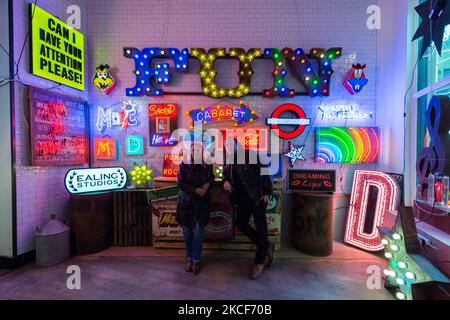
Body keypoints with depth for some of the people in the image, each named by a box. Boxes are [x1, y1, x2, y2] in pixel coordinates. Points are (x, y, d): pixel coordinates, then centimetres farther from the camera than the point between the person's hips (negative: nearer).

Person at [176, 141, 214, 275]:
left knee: (198, 231, -2)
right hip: (186, 202, 0)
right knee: (187, 231, 7)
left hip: (202, 203, 0)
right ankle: (189, 258, 25)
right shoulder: (184, 165, -3)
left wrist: (208, 184, -8)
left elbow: (211, 179, 14)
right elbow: (180, 183, -7)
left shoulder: (207, 166, 2)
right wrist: (196, 190, -16)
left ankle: (196, 260, 13)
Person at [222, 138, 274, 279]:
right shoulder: (228, 161, 7)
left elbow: (263, 171, -13)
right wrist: (226, 181, -4)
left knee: (260, 227, 1)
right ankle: (266, 246, 29)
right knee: (241, 224, 9)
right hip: (242, 198, 7)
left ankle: (259, 262, 17)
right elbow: (226, 174, 20)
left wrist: (267, 192, -14)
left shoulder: (249, 155, -12)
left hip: (257, 196, -7)